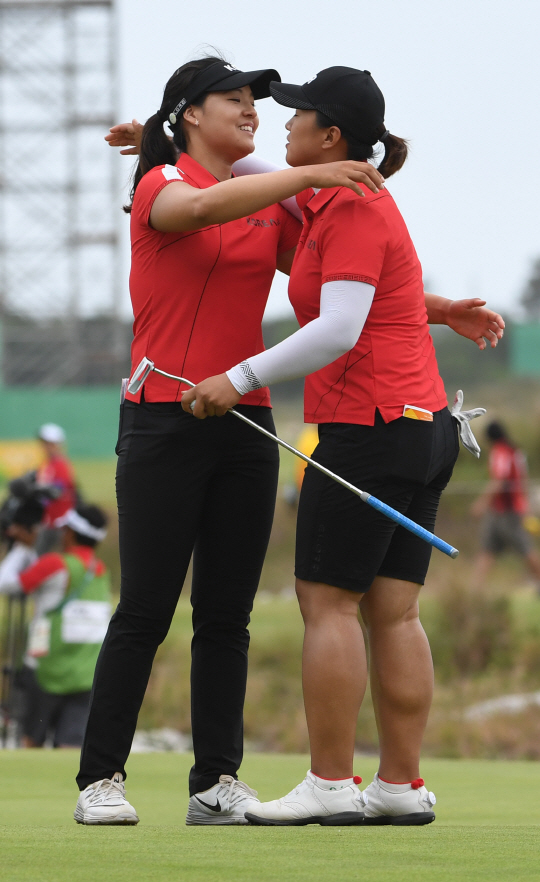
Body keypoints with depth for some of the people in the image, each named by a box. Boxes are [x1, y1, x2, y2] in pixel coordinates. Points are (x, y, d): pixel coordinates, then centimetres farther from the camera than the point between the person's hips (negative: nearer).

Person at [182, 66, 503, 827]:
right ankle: (402, 786, 5)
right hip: (424, 427, 9)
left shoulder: (354, 213, -13)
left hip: (368, 427, -9)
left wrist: (240, 380, -20)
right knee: (392, 612, 6)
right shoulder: (341, 199, 16)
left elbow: (339, 331, -22)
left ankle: (331, 784, -7)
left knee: (328, 602, -6)